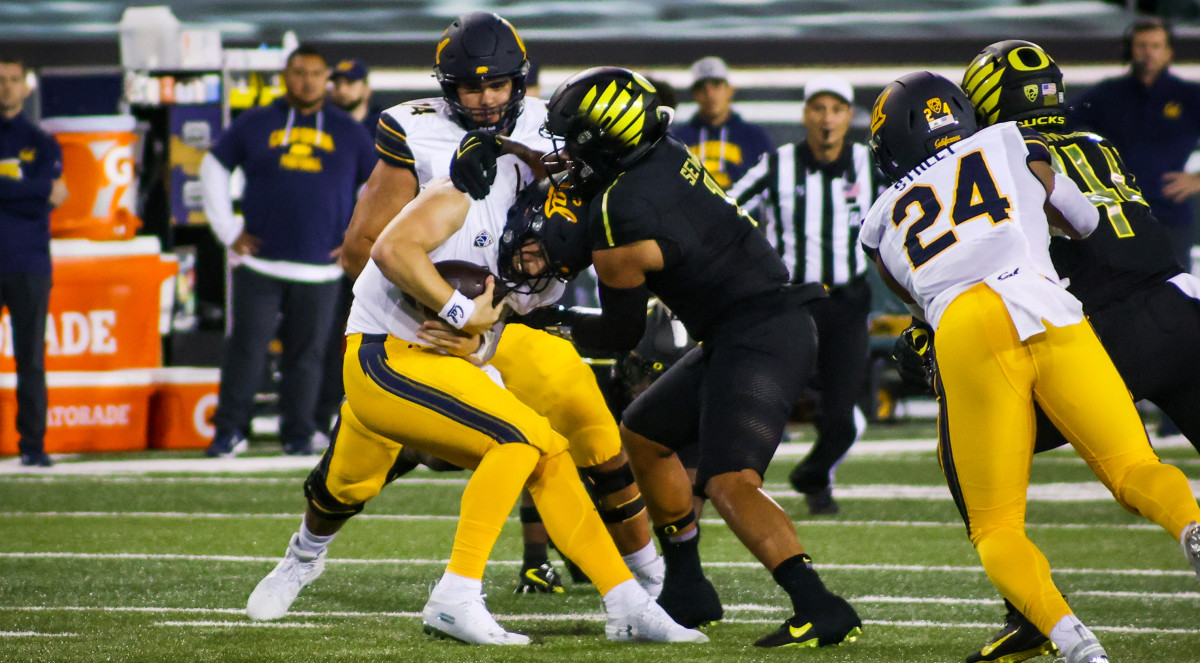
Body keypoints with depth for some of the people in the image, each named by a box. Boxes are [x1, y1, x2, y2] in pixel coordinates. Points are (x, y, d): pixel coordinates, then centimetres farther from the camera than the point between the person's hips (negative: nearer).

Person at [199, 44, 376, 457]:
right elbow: (213, 169, 14)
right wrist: (228, 233, 7)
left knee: (306, 355, 1)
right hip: (258, 264, -1)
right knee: (245, 348, -5)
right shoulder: (255, 125, 8)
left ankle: (298, 435, 9)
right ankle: (229, 432, -1)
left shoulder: (349, 133, 10)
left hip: (320, 269, 1)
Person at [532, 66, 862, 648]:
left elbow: (623, 334, -3)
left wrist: (555, 323, 11)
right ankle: (686, 592, 28)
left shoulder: (620, 215, -18)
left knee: (730, 482, -23)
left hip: (755, 338, -10)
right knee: (643, 434, 22)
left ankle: (820, 609, -35)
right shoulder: (669, 156, 5)